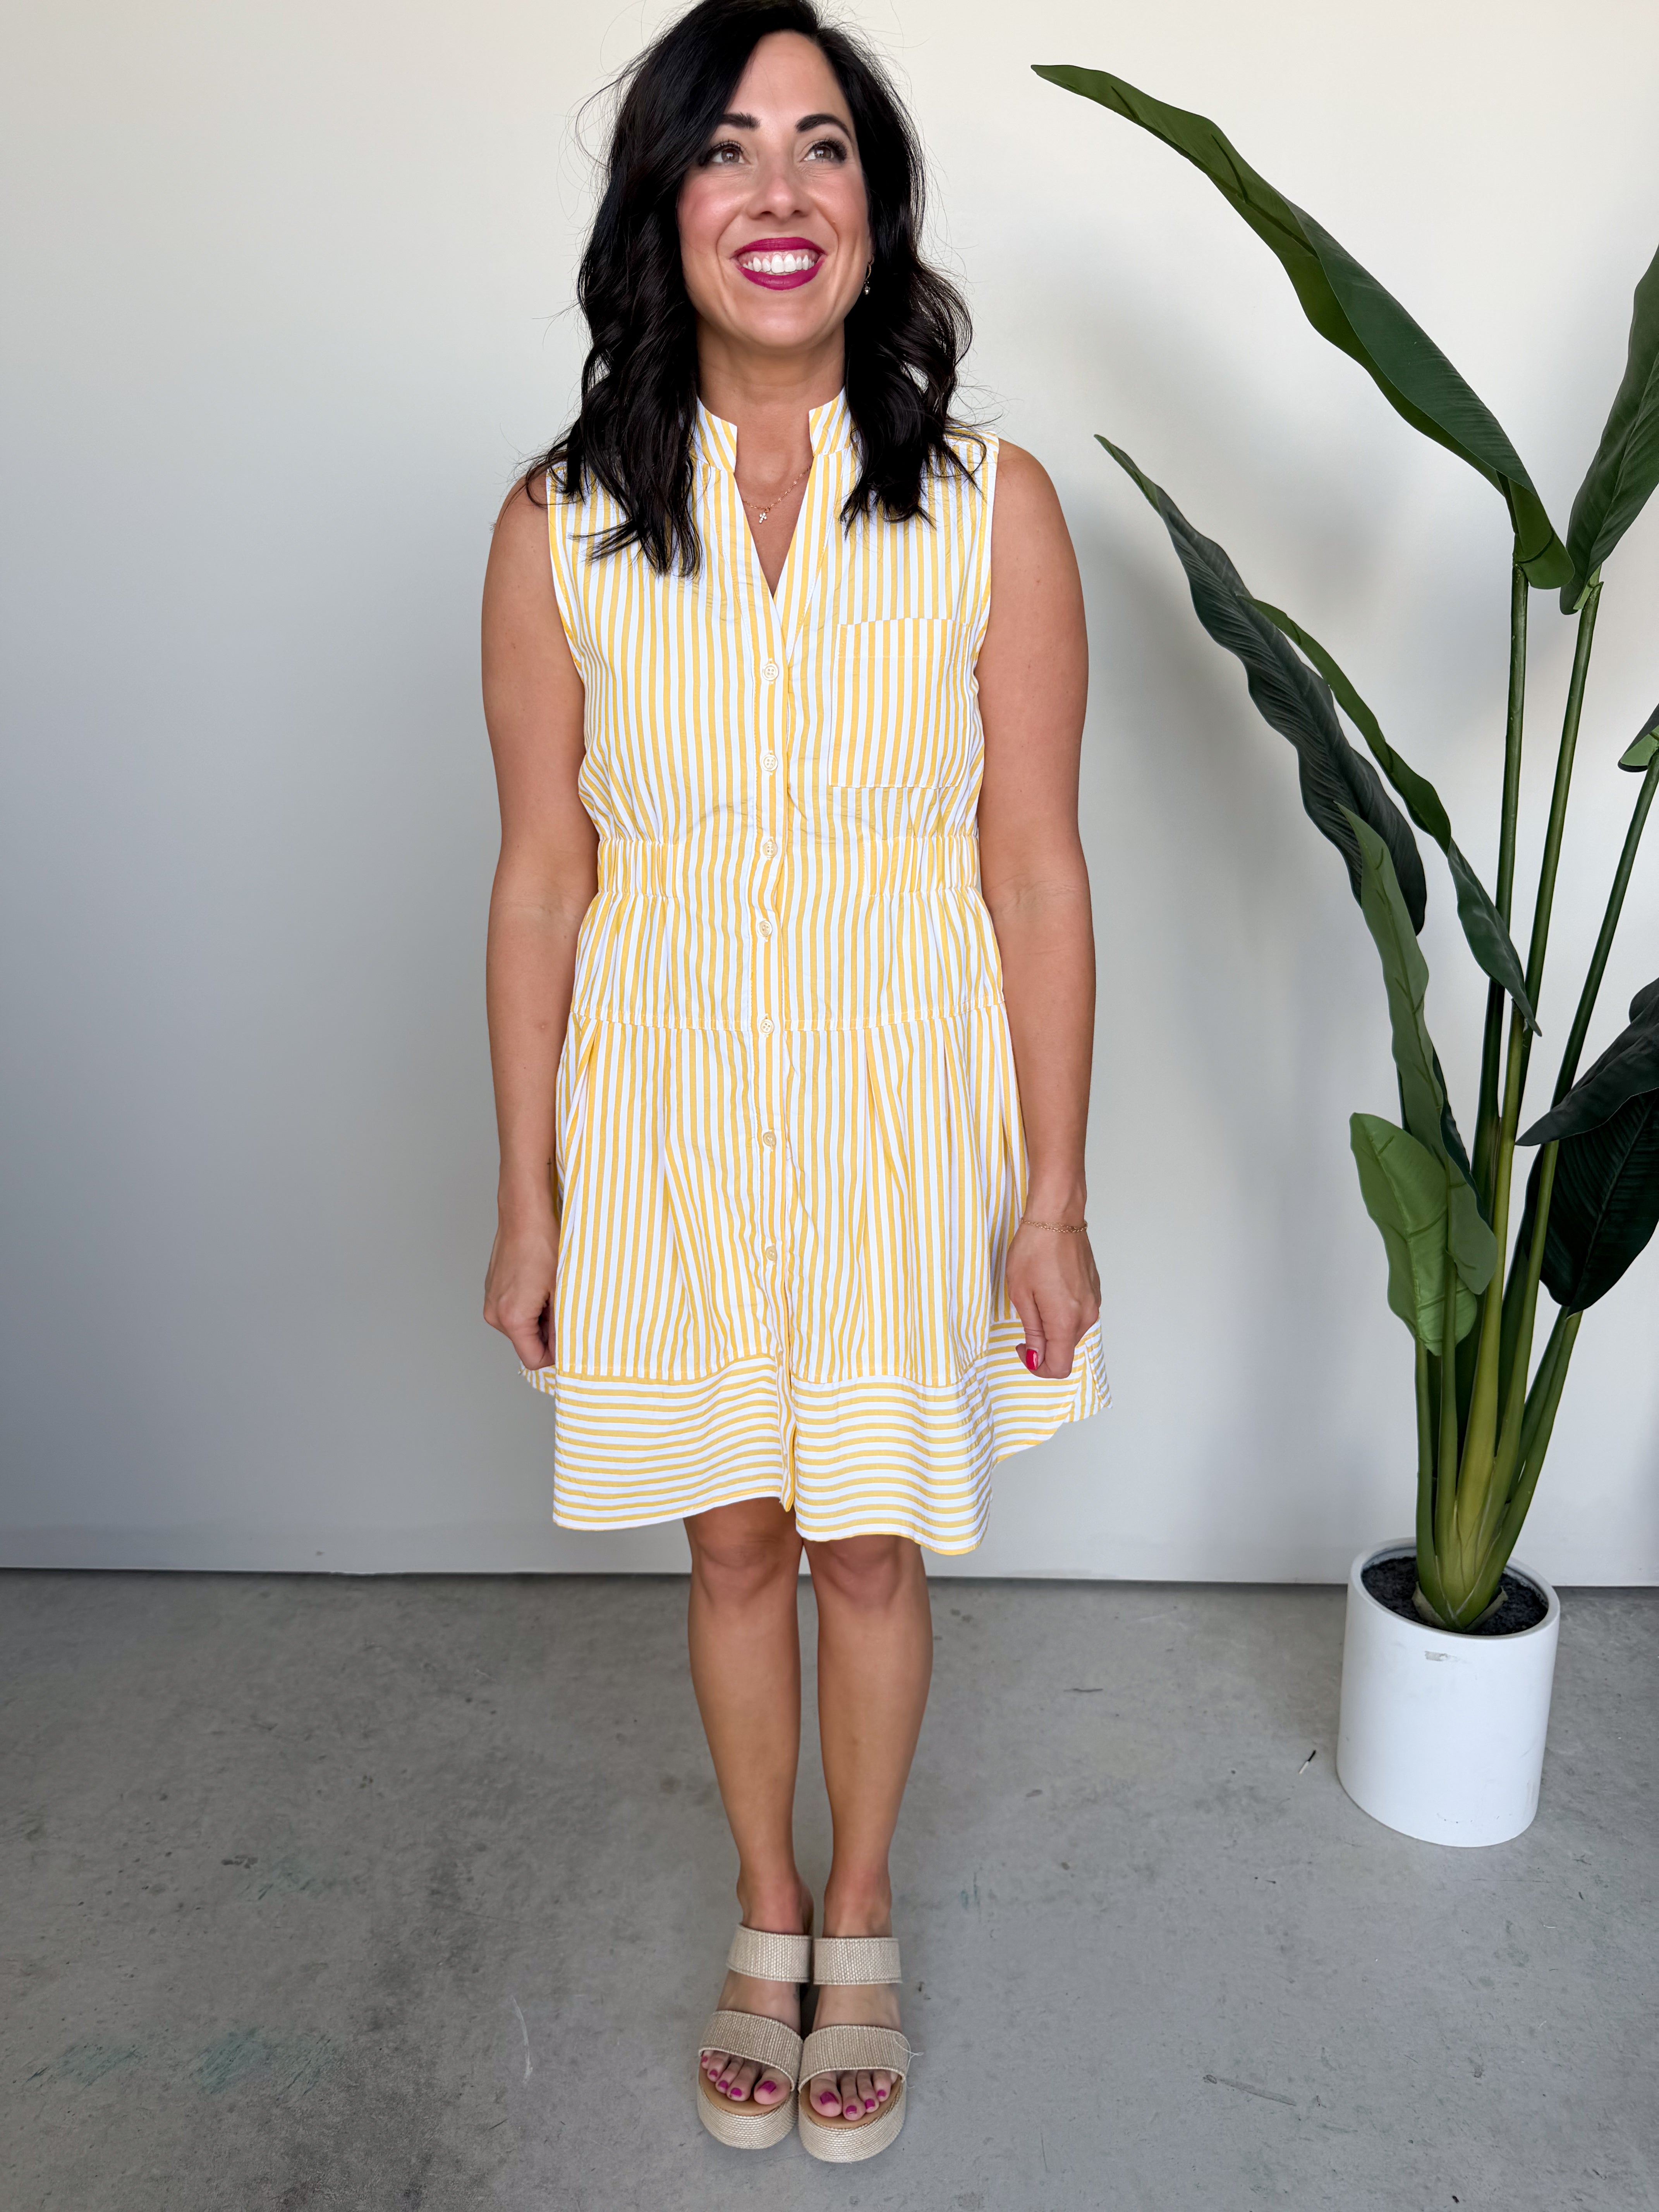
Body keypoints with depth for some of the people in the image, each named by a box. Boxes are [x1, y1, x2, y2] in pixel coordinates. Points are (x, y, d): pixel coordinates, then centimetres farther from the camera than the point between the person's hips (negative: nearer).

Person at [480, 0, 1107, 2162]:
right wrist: (529, 1197, 1)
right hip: (669, 1120, 1)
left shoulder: (990, 507, -6)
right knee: (734, 1545, 17)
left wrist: (1054, 1199, -5)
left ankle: (862, 1918, 43)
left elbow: (1039, 873, -5)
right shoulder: (562, 528, -3)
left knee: (870, 1552, 14)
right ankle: (769, 1915, 44)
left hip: (907, 1119, -1)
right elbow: (541, 881, 0)